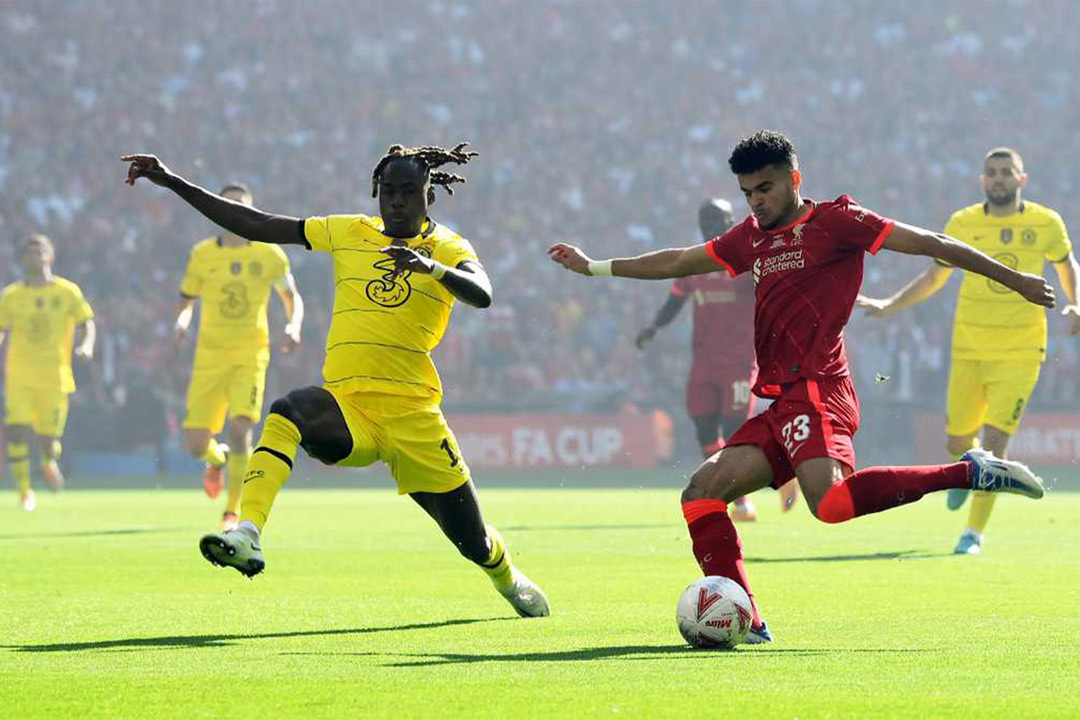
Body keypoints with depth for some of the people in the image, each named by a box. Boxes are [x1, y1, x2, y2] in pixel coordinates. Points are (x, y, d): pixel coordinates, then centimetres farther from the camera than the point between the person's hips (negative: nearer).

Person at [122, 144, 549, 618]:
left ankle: (510, 582, 42)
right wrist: (172, 183, 9)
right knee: (289, 410, -35)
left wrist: (432, 267, -37)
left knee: (474, 543, 5)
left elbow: (482, 295, -18)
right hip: (345, 404, 1)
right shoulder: (349, 233, 12)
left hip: (413, 416, -1)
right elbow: (255, 226, 12)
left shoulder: (448, 248, 4)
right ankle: (247, 534, -48)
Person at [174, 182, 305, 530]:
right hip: (210, 357, 1)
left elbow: (292, 297, 13)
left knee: (240, 426, -22)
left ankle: (233, 511, -9)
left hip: (251, 356, -1)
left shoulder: (269, 254, 1)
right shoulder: (202, 254, 3)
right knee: (195, 444, -5)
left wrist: (294, 326, -8)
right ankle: (218, 458, 35)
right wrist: (181, 322, -9)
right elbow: (186, 299, 14)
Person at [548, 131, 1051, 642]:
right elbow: (679, 262, 34)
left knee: (830, 502, -33)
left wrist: (1012, 279, -4)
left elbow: (929, 244, -1)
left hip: (814, 390, -9)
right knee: (701, 493, -1)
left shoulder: (834, 220, 0)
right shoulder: (753, 237, 22)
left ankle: (969, 472, -24)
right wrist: (594, 267, 38)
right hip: (781, 406, 9)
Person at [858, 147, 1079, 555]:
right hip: (970, 349, 2)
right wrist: (889, 306, 2)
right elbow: (932, 279, 11)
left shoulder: (1046, 224, -1)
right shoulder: (963, 225, 1)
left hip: (1020, 353, -2)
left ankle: (974, 533, -1)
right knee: (956, 442, 5)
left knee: (994, 440, -13)